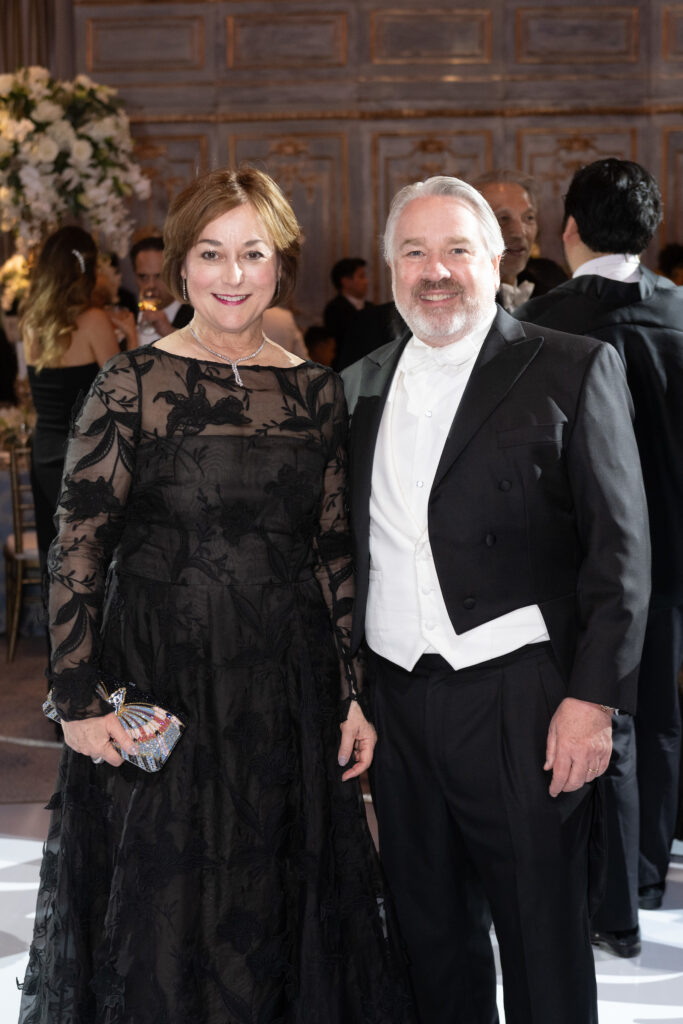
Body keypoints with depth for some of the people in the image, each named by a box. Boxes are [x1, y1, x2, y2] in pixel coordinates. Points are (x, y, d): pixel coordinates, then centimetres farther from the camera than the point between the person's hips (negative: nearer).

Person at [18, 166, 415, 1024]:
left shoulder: (318, 395, 5)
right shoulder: (131, 388, -7)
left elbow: (335, 555, 9)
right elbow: (76, 552, -7)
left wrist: (355, 695, 6)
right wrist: (79, 702, -11)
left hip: (286, 693, 4)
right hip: (156, 689, -3)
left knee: (279, 914, 14)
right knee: (158, 919, 8)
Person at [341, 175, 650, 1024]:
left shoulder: (574, 371, -3)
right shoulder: (362, 384, 11)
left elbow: (620, 546, -7)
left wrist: (594, 695, -13)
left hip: (519, 703, -4)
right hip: (395, 700, 5)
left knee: (542, 937, 5)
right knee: (429, 929, 16)